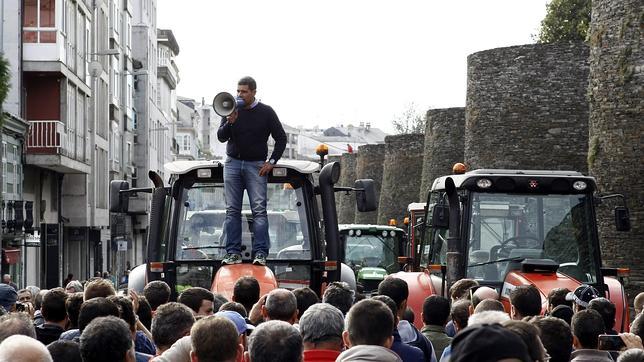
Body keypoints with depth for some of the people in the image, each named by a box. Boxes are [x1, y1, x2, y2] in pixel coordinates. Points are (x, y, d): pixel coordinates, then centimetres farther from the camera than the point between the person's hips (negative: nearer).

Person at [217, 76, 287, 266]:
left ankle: (260, 253, -13)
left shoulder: (266, 112, 1)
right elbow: (221, 137, 1)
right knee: (232, 210, -1)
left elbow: (281, 138, 5)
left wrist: (271, 162, -3)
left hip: (256, 165, -3)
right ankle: (233, 253, 1)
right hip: (233, 163, 3)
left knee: (259, 210, -11)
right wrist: (230, 122, -17)